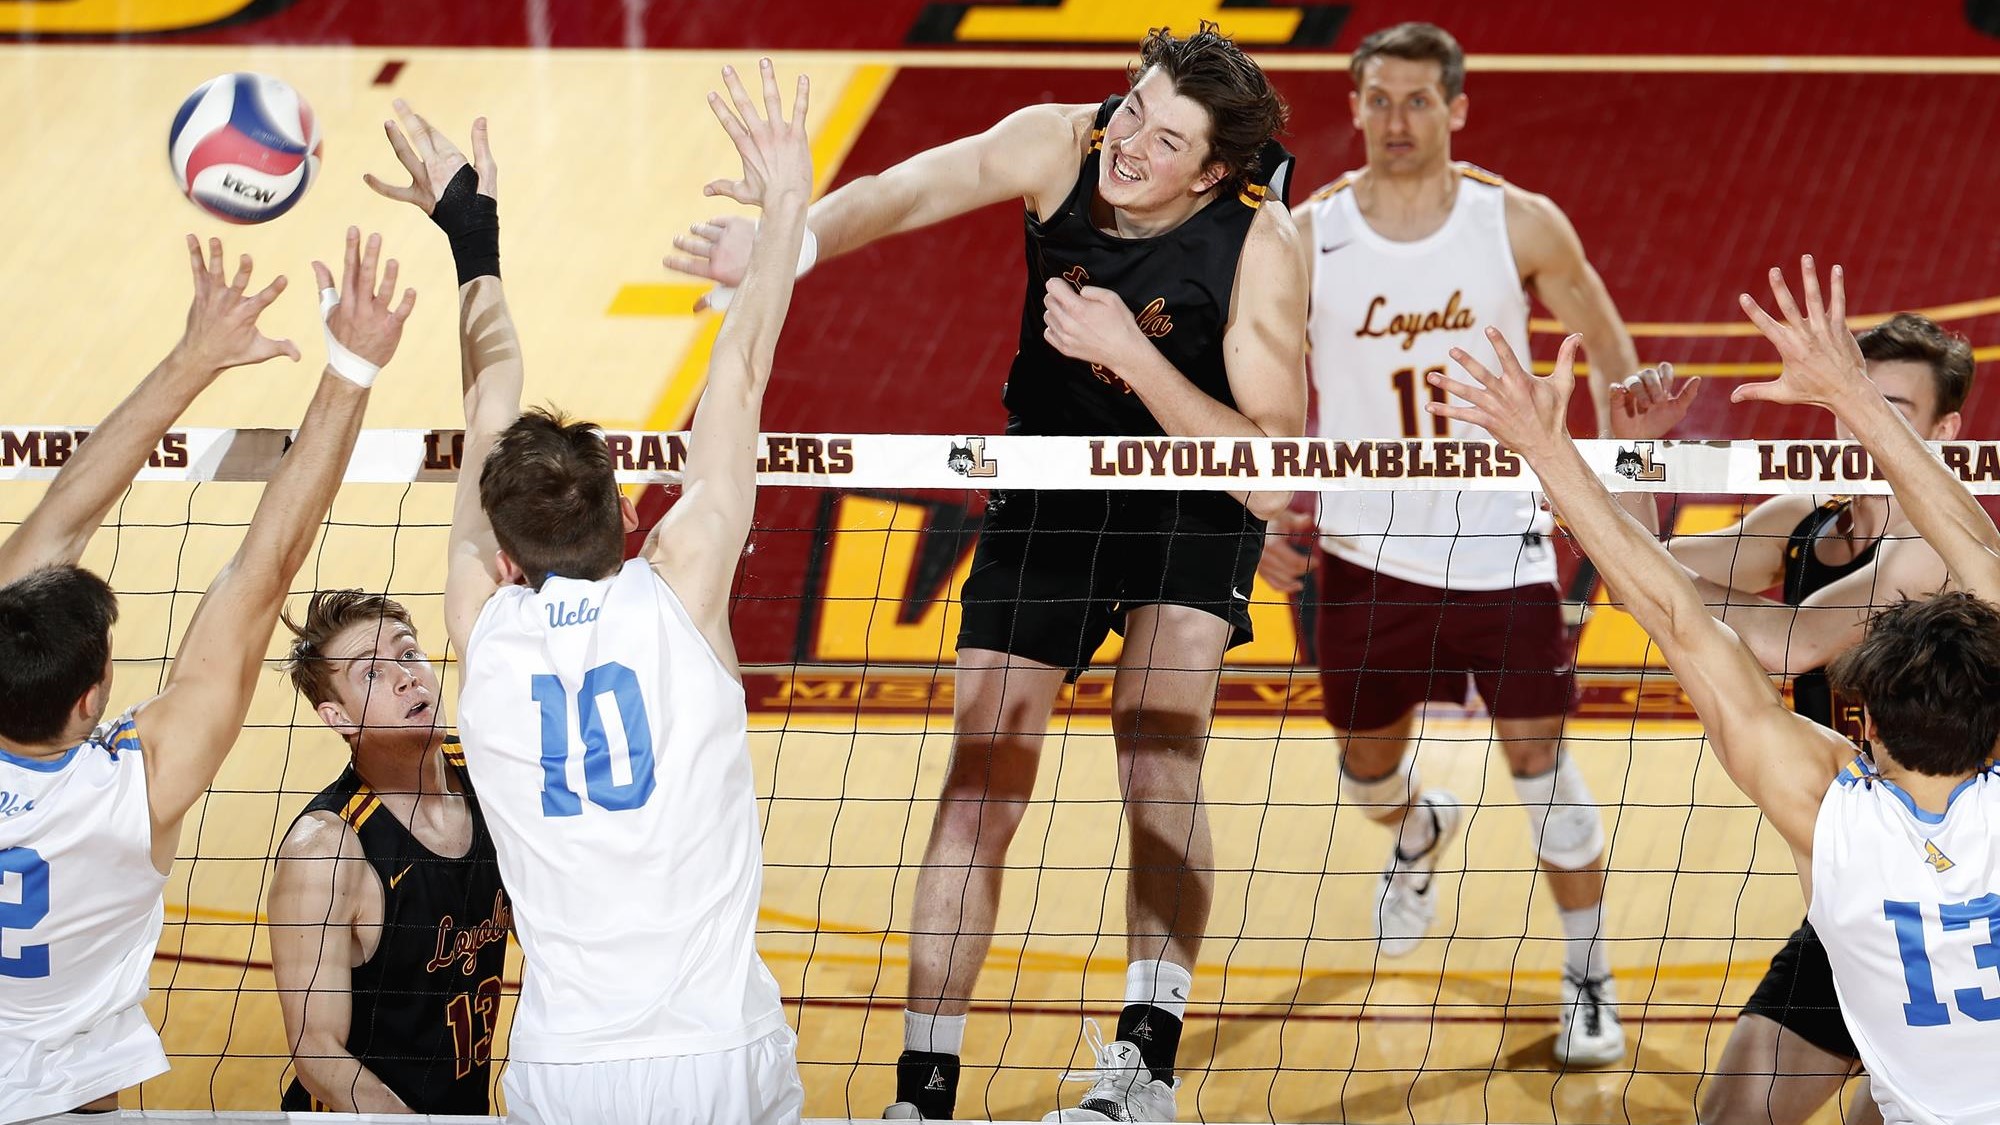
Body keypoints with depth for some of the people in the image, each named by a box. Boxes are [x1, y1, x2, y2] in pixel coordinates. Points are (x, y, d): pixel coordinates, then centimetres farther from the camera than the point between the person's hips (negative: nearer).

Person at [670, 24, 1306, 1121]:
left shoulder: (1260, 248, -26)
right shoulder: (1059, 144, -21)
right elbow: (900, 195, -36)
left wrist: (1128, 352, -35)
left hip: (1196, 505, -2)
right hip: (1046, 488, 2)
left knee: (1159, 764, -22)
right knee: (980, 786, -3)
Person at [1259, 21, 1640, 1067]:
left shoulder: (1521, 225, -8)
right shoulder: (1307, 236, -7)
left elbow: (1607, 348, 6)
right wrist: (1274, 516, -6)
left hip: (1501, 547, -2)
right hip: (1365, 550, 2)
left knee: (1540, 759, -5)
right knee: (1369, 764, 16)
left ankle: (1589, 983, 9)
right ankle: (1420, 835, 53)